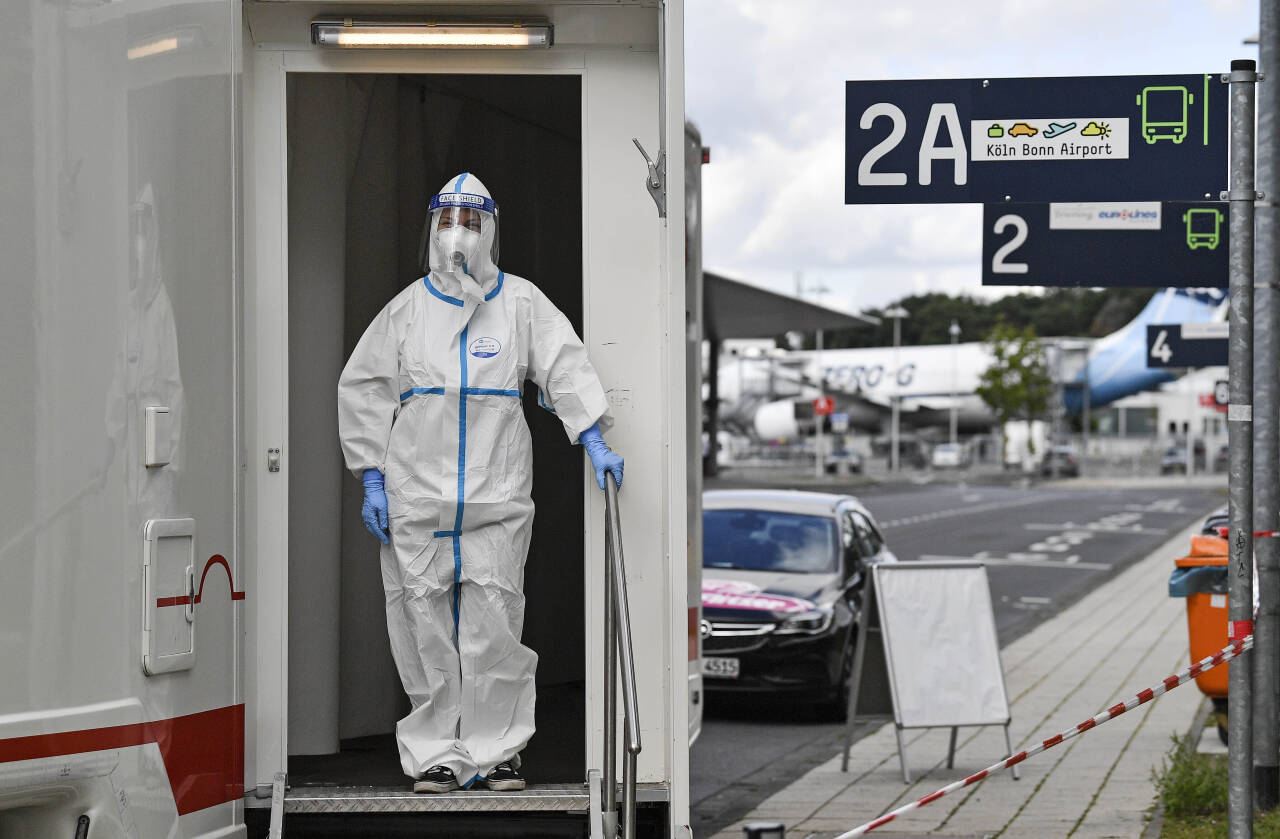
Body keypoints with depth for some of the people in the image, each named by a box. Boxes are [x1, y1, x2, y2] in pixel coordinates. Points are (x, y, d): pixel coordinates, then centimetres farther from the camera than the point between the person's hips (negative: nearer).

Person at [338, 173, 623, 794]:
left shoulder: (520, 302, 8)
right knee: (425, 625, 0)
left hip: (497, 494, -1)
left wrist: (594, 441, -11)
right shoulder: (407, 308, 10)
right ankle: (435, 754, 8)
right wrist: (372, 480, 5)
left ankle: (496, 749, 7)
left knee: (493, 623, -4)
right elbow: (363, 390, 11)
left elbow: (565, 367, 2)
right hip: (415, 493, 1)